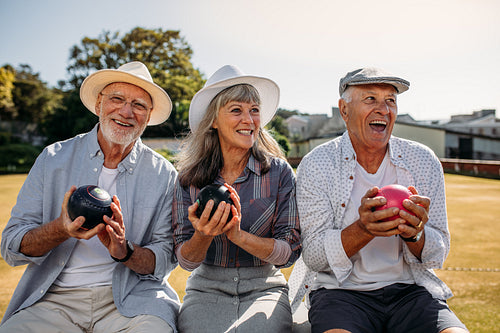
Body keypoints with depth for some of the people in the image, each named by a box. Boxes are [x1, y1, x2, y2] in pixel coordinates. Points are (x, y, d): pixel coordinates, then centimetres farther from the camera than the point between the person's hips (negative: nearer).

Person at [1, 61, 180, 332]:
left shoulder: (164, 175, 2)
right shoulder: (53, 158, 4)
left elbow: (165, 259, 1)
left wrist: (125, 251, -20)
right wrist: (61, 229, -20)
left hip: (130, 299, -1)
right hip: (55, 298, 1)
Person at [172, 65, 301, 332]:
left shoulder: (279, 172, -4)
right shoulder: (190, 177, -1)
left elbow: (289, 252, -7)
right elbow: (186, 261, -1)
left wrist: (238, 235, -22)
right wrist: (203, 235, -22)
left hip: (264, 288, 0)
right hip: (207, 289, 1)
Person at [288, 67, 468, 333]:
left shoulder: (424, 162, 2)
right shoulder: (315, 166, -6)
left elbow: (437, 256, 4)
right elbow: (313, 256, -8)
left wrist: (414, 234, -19)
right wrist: (363, 229, -26)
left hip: (408, 289, 4)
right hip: (339, 289, -3)